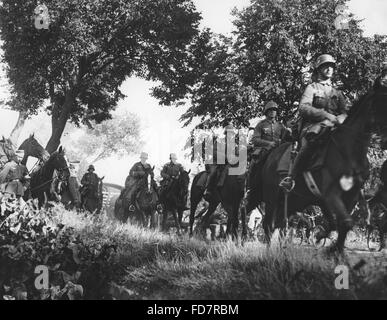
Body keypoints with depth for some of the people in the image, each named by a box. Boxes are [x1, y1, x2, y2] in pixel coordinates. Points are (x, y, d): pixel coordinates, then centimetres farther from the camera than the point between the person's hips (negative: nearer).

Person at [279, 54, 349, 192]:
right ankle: (290, 179, -33)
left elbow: (346, 112, 14)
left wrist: (339, 119, -13)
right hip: (312, 126, -5)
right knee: (309, 144, -37)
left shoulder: (337, 93, 28)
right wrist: (325, 114, -18)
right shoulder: (312, 88, 16)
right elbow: (303, 108, -3)